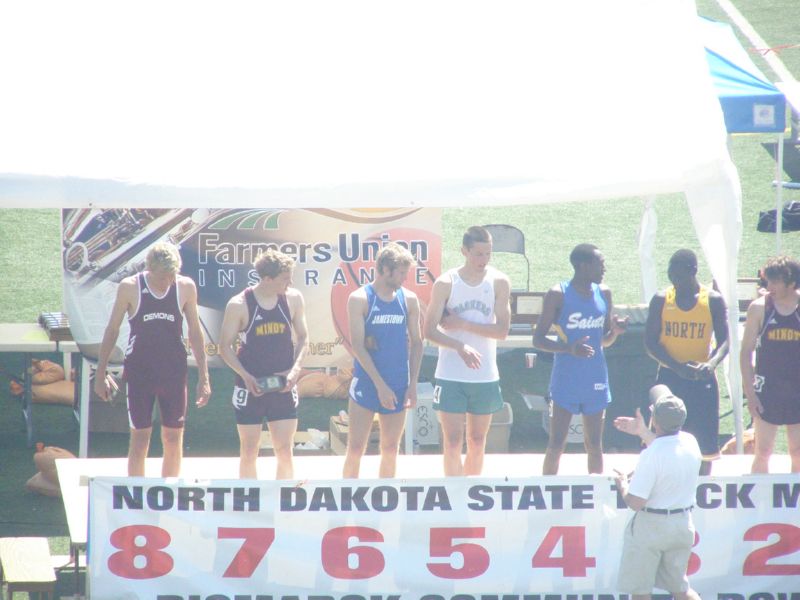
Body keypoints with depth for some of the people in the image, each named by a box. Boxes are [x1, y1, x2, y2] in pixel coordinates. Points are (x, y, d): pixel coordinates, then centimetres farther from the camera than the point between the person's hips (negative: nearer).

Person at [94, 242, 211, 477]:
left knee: (174, 439, 3)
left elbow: (195, 332, 8)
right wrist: (100, 374, 2)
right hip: (139, 371, -2)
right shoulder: (130, 288, -6)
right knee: (140, 436, -1)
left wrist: (203, 376, 7)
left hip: (174, 372, 2)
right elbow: (112, 330, 3)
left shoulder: (186, 288, -1)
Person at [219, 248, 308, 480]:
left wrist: (295, 369, -7)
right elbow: (225, 346, -3)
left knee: (285, 451, 1)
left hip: (283, 388, 2)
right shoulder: (239, 305, -10)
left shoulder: (293, 299, -1)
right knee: (249, 452, 5)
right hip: (251, 387, -2)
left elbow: (302, 337, 9)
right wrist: (245, 376, -15)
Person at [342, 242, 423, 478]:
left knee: (390, 450, 9)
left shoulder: (409, 300, 6)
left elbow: (416, 342, 10)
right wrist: (381, 385, -14)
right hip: (366, 385, -4)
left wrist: (413, 384, 1)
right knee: (355, 449, -4)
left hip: (398, 386, 4)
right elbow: (357, 345, -10)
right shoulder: (360, 299, -6)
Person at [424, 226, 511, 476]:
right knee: (453, 442, -6)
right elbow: (430, 330, -9)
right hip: (450, 376, -2)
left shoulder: (499, 282, 0)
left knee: (477, 442, 10)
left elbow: (502, 330, -6)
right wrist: (461, 347, -25)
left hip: (485, 376, 2)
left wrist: (462, 324, -14)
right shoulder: (445, 283, -5)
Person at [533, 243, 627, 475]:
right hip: (566, 381, -5)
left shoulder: (604, 294, 7)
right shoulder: (558, 295, -9)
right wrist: (569, 348, -24)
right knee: (556, 445, -4)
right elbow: (538, 340, -8)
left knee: (594, 445, 9)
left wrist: (615, 330, -6)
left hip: (595, 381, 5)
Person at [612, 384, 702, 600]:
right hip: (683, 525, 7)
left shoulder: (651, 454, -24)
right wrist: (643, 432, 32)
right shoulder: (690, 442, -2)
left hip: (650, 526, -7)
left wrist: (622, 484, -3)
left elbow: (635, 502, -23)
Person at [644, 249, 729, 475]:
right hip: (669, 377, 0)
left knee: (703, 443, 6)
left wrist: (712, 364, -26)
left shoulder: (713, 300, -3)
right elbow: (650, 342, -4)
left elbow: (724, 341, -3)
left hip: (702, 379, 0)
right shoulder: (661, 300, -2)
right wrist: (677, 366, -20)